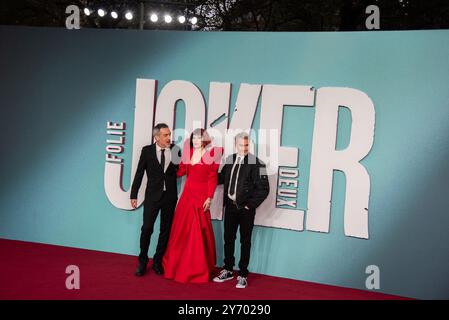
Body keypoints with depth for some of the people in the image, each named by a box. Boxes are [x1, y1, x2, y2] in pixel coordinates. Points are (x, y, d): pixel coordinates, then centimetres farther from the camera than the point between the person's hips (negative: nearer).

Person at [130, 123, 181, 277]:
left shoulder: (175, 150, -1)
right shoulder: (147, 150, -3)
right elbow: (139, 173, 0)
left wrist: (177, 163, -14)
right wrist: (134, 195, -1)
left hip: (170, 196, 2)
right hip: (152, 195, -2)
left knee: (166, 230, 9)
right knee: (147, 228, -3)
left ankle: (157, 262, 24)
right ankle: (142, 262, 15)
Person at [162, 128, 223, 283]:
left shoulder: (211, 154, -6)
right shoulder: (188, 153, 9)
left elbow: (212, 178, -8)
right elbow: (180, 171, 11)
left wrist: (209, 197, -12)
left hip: (201, 196, -5)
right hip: (187, 194, 5)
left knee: (198, 232, 1)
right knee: (181, 229, 11)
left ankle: (198, 269, 16)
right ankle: (178, 264, 28)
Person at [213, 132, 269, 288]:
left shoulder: (256, 163, -12)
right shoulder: (229, 160, 5)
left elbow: (264, 189, -12)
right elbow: (222, 178, 18)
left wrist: (250, 205, -11)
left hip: (246, 207, -5)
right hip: (230, 205, 5)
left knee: (245, 241, 8)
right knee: (228, 238, 13)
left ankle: (243, 274, 19)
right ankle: (228, 270, 29)